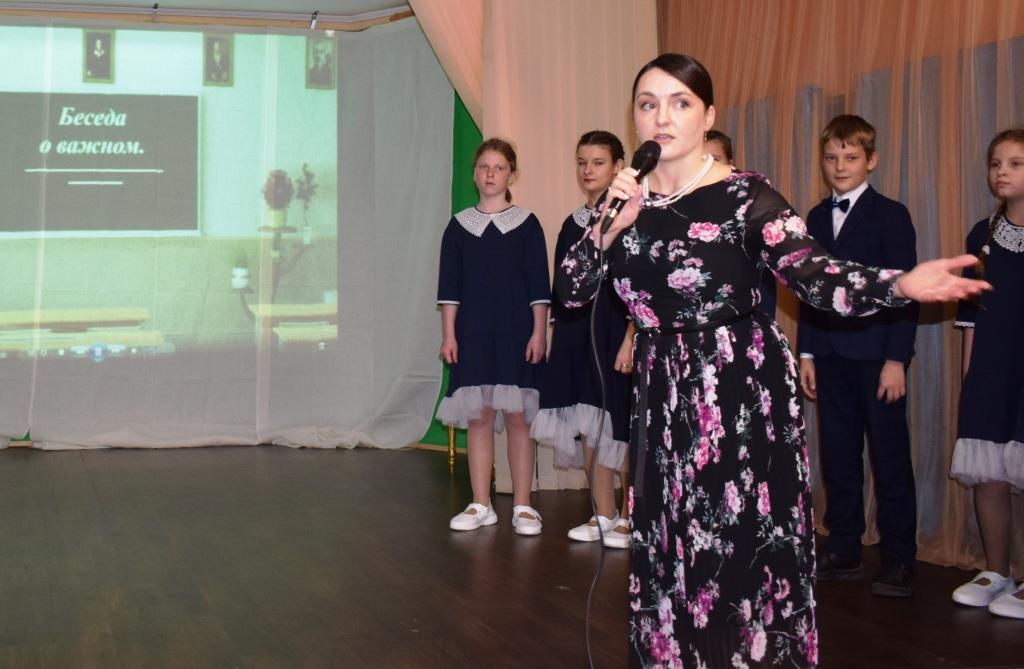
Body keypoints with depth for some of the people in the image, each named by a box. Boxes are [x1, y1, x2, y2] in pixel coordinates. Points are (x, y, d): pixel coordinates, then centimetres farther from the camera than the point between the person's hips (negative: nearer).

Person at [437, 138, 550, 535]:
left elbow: (539, 286, 0)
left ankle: (522, 506, 8)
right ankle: (481, 505, 13)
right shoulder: (459, 226, 7)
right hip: (472, 334, 2)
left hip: (516, 333, -2)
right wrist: (449, 335, 1)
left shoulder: (526, 224, 2)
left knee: (517, 417, 0)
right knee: (478, 418, 5)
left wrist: (538, 333, -6)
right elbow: (449, 287, 7)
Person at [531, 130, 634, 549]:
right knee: (589, 428, 7)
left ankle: (628, 518, 11)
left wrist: (630, 339, -18)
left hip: (616, 333, -6)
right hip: (577, 333, 6)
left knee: (618, 426, -1)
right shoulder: (572, 224, 13)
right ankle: (604, 515, 16)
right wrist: (560, 333, 11)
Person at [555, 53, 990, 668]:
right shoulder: (629, 200, 5)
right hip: (663, 396, 5)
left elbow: (813, 273, -21)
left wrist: (903, 284, -39)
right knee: (671, 553, 11)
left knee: (743, 552, -3)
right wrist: (611, 226, -15)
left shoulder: (746, 195, -9)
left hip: (742, 393, -4)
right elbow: (571, 291, 2)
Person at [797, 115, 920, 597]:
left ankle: (898, 558, 8)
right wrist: (806, 353, 8)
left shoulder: (890, 215, -2)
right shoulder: (815, 219, 13)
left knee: (890, 456, 0)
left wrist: (897, 358, -13)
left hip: (877, 357, -5)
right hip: (830, 355, 5)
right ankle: (843, 549, 17)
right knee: (837, 455, 8)